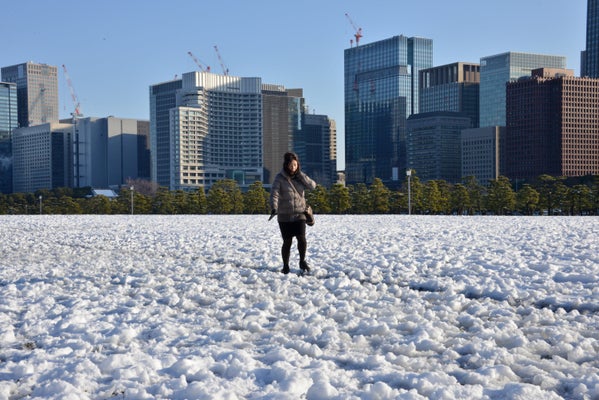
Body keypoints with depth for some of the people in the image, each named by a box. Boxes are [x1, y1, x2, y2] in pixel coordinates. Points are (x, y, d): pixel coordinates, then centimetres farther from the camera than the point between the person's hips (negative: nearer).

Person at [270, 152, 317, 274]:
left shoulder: (300, 177, 5)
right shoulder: (280, 178, -7)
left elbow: (312, 186, -6)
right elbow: (274, 193, -19)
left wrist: (300, 175, -13)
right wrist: (274, 208, -35)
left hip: (299, 214, 2)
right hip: (284, 215, -2)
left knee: (301, 238, -15)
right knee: (287, 242, 1)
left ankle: (302, 261, 7)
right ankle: (285, 266, 19)